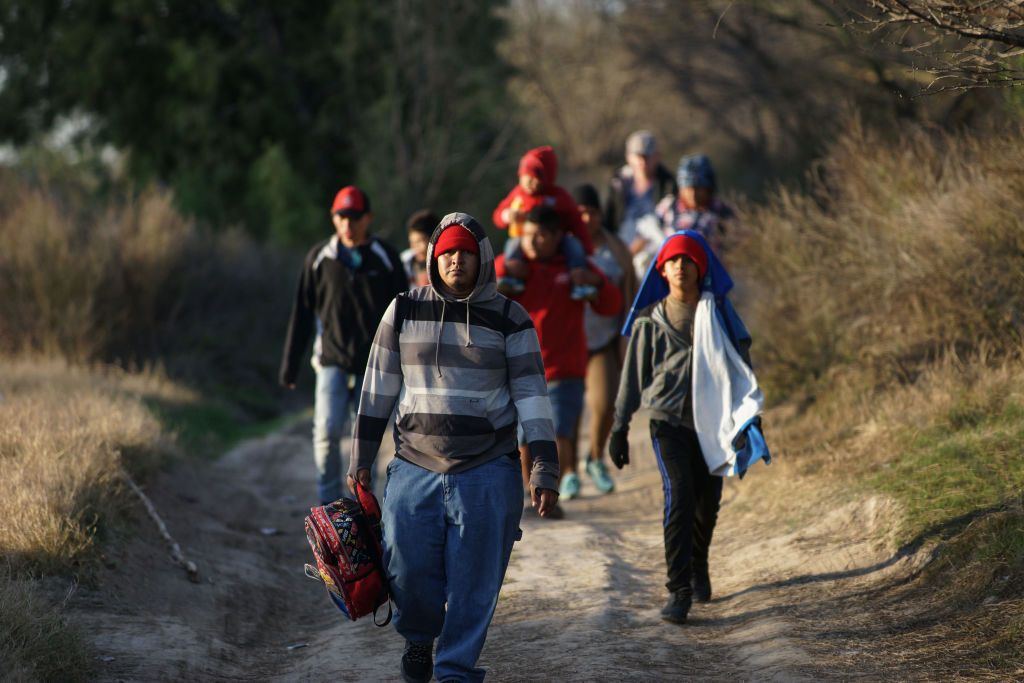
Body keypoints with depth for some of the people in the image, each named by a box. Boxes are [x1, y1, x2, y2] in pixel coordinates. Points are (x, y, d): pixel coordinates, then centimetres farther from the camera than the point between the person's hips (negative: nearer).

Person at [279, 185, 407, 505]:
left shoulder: (386, 259, 1)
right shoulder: (319, 259, 1)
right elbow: (301, 314, 6)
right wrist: (290, 365, 6)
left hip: (374, 366, 1)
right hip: (332, 361, 0)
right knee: (327, 431, -14)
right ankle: (329, 500, -1)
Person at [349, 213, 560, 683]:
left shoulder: (509, 319, 2)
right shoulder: (404, 312, 6)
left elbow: (531, 396, 0)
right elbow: (377, 390, 10)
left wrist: (545, 468, -6)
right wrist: (361, 461, 10)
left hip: (487, 472, -1)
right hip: (414, 469, 1)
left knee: (474, 582, -2)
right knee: (408, 572, -1)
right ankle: (418, 638, 31)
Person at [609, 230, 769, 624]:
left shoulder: (718, 314, 6)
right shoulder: (649, 321, 4)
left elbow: (741, 366, 6)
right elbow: (633, 375, 9)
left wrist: (749, 416, -4)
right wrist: (619, 428, 8)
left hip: (711, 422, 2)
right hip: (668, 419, -2)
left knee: (707, 503, 12)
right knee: (679, 496, -17)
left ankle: (698, 567, 41)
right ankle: (679, 591, -16)